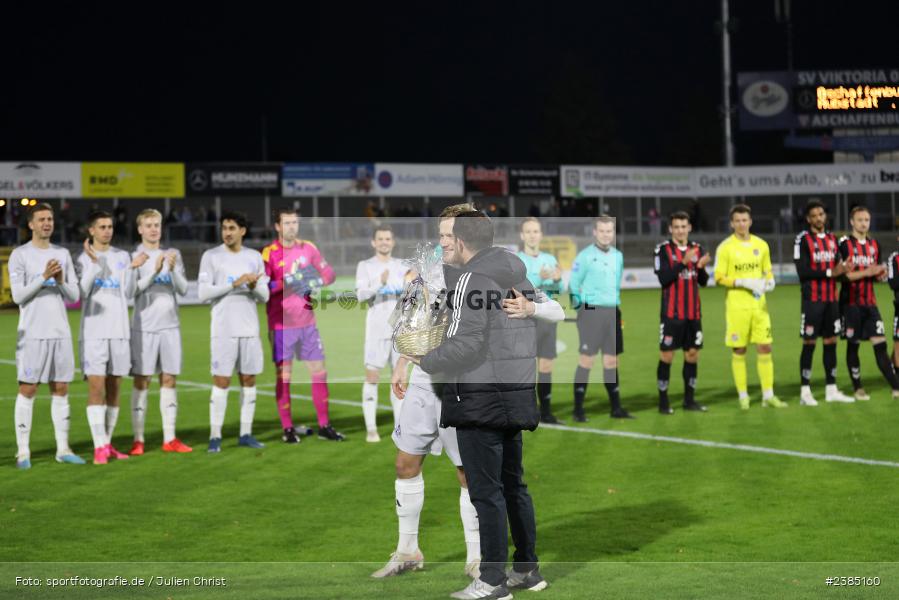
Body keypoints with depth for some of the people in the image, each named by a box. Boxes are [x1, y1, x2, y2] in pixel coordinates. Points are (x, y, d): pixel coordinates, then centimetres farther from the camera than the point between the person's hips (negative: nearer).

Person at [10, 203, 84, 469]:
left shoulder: (63, 254, 12)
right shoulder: (19, 255, -1)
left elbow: (74, 296, 10)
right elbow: (18, 295, -9)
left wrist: (61, 282, -10)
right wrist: (43, 277, -20)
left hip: (60, 333, 4)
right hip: (32, 334, -4)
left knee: (60, 390, 6)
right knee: (27, 389, -3)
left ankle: (63, 449, 12)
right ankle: (23, 452, 1)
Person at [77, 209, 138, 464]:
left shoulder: (123, 256, 11)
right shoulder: (83, 259, 2)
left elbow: (127, 294, 6)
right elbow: (82, 292, -11)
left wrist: (131, 269, -6)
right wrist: (94, 262, -17)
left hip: (120, 330, 4)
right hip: (94, 332, -4)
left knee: (114, 388, 7)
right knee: (96, 386, -9)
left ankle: (108, 443, 15)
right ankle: (99, 447, -10)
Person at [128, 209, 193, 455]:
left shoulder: (172, 255, 10)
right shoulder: (134, 257, -2)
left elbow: (183, 289, 4)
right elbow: (133, 290, -12)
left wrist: (173, 270, -14)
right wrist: (154, 272, -25)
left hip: (170, 326, 4)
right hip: (144, 328, -4)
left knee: (169, 380, 5)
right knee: (141, 381, -1)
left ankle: (169, 439, 10)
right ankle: (138, 440, 3)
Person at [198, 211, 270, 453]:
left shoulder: (255, 257, 9)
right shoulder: (211, 256, -1)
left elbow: (264, 296, 8)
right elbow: (203, 293, -9)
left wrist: (254, 286, -15)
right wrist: (234, 284, -17)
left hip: (249, 330, 4)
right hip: (223, 330, -4)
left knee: (249, 380, 6)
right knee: (221, 381, -5)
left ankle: (245, 434, 13)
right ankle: (215, 436, -2)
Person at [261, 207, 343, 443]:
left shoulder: (308, 248, 7)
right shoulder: (269, 252, -6)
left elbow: (328, 272, 13)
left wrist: (317, 284, -7)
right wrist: (286, 283, -26)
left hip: (307, 322, 4)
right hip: (281, 324, -4)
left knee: (319, 372, 5)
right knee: (284, 376, -1)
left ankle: (324, 426, 14)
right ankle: (288, 429, 7)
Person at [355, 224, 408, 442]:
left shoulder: (402, 267, 12)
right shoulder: (365, 266, 0)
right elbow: (361, 295, -15)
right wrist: (380, 284, -33)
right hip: (376, 330, -3)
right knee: (372, 377, -5)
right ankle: (371, 429, 0)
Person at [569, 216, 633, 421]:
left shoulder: (618, 256, 12)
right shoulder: (585, 256, -6)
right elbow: (573, 284, -6)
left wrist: (618, 303, 16)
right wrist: (578, 304, -11)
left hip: (613, 312, 6)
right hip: (591, 311, -6)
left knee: (611, 360, 9)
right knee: (587, 359, -6)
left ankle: (616, 408, 15)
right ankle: (578, 409, -2)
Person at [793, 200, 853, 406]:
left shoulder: (832, 239, 14)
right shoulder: (803, 239, -6)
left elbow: (837, 267, 17)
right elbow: (802, 272, -15)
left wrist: (842, 269, -5)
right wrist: (829, 272, -16)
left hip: (831, 299, 6)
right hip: (812, 299, -6)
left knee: (831, 342, 7)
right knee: (809, 343, -3)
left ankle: (831, 389, 13)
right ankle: (805, 391, 1)